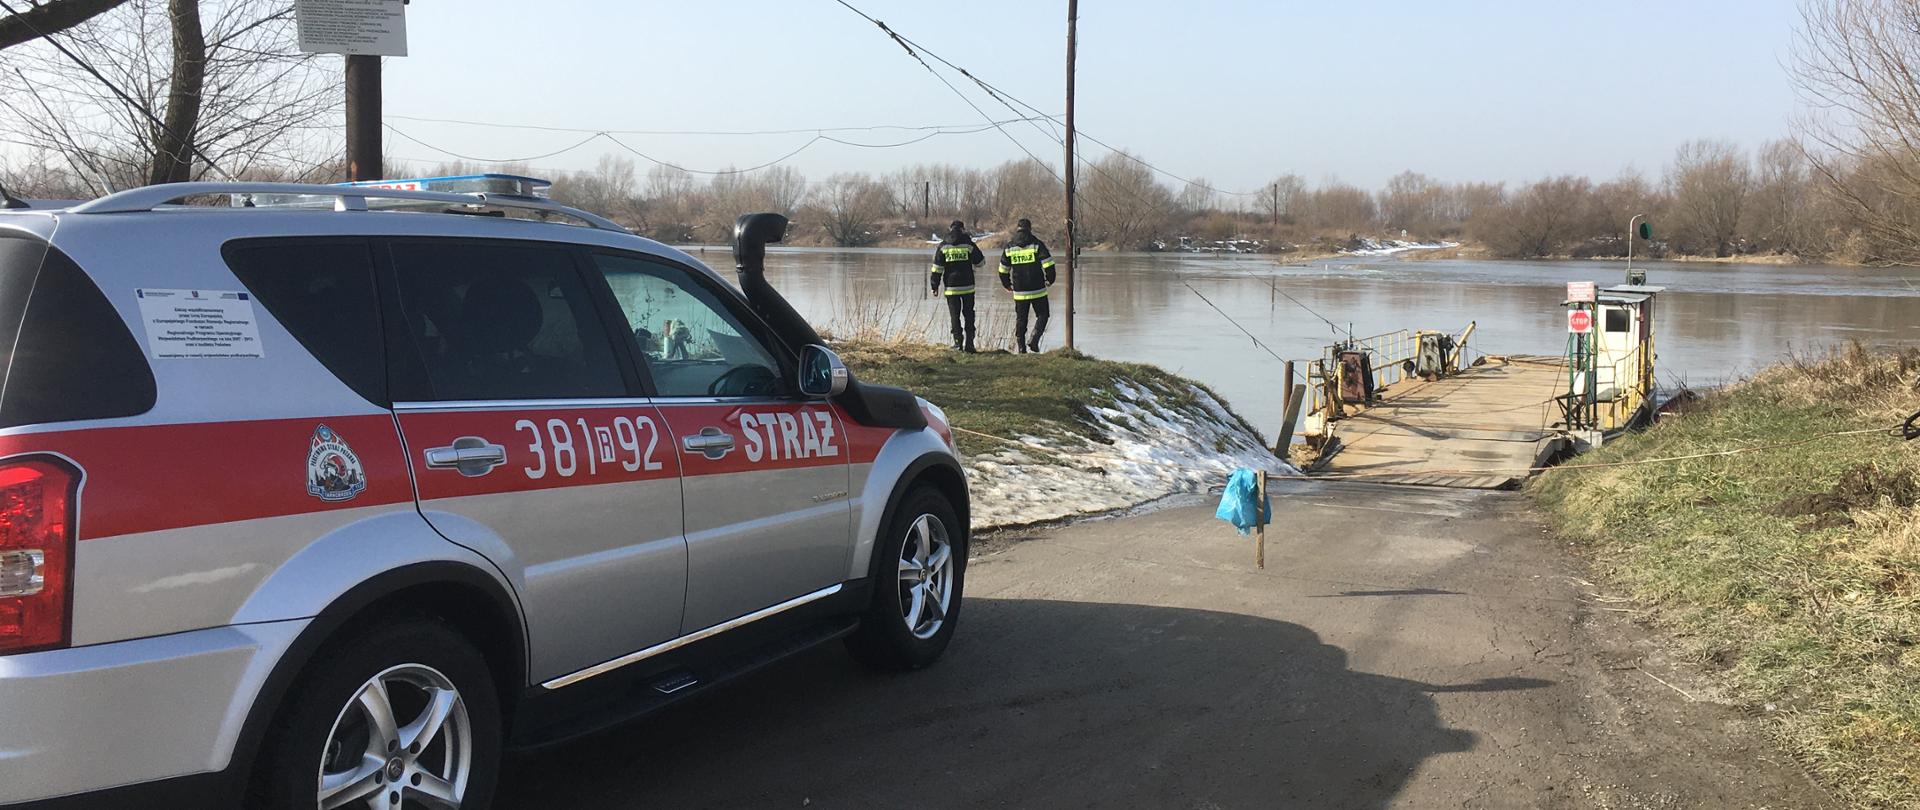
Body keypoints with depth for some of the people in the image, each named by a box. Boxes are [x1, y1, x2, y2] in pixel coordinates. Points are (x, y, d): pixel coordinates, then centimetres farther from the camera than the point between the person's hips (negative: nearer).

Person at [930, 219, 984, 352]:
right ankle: (969, 344, 4)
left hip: (951, 287, 0)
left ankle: (958, 343, 2)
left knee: (955, 316, 7)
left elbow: (937, 268, -1)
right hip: (968, 286, 0)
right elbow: (981, 261, 7)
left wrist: (935, 285, 5)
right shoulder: (969, 244, -2)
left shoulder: (943, 246, -1)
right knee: (968, 315, 9)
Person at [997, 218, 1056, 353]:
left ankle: (1021, 348, 8)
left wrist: (1007, 285, 26)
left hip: (1019, 291, 3)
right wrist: (1050, 280, 5)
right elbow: (1048, 264, -11)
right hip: (1038, 290, -3)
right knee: (1042, 316, 10)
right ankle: (1033, 341, -9)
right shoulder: (1037, 244, -5)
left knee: (1020, 320, 11)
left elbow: (1003, 270, 11)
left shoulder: (1009, 247, 5)